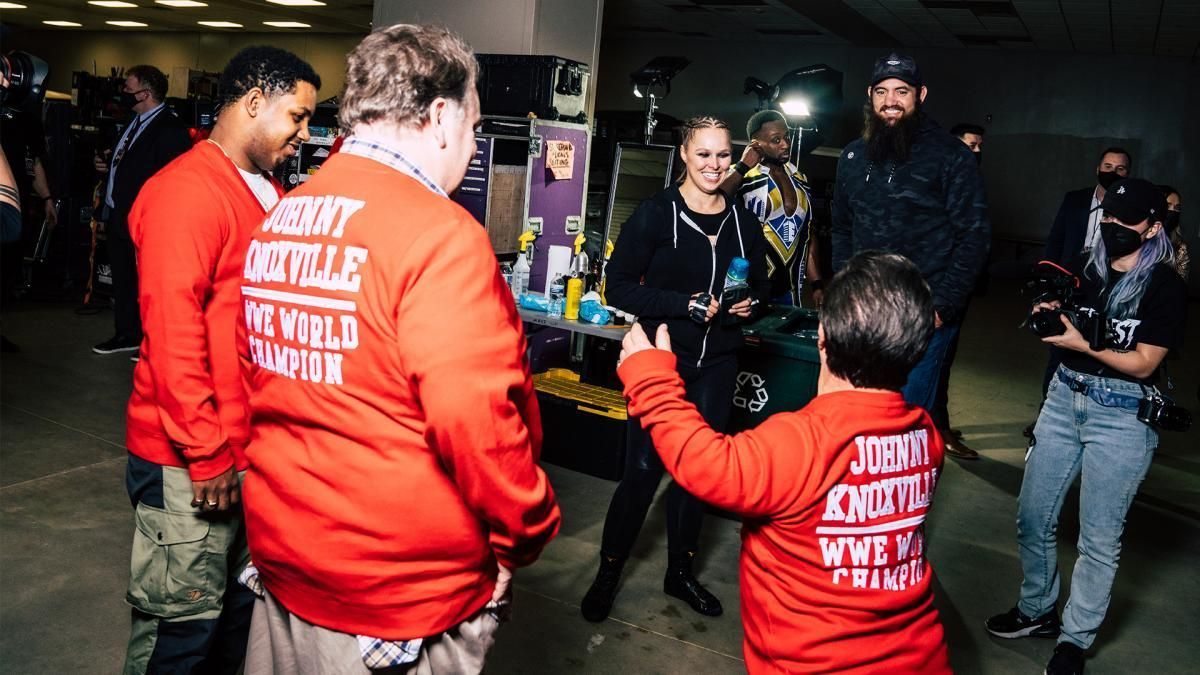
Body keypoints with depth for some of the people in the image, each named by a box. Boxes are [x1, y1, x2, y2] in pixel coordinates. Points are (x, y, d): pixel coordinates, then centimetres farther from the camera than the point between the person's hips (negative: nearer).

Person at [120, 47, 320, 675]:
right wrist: (207, 456, -17)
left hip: (256, 448, 8)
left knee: (242, 605, 20)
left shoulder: (269, 194, 12)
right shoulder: (185, 192, -15)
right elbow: (171, 332, -20)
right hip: (191, 462, -8)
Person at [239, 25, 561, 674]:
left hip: (282, 559, 7)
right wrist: (525, 536, -11)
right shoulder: (439, 235, -22)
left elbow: (260, 380, 10)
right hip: (402, 596, -7)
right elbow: (477, 423, -27)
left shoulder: (278, 220, 3)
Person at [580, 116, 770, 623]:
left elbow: (762, 286, 17)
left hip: (716, 366, 5)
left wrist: (750, 303, -6)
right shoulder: (655, 214, -8)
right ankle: (607, 574, 20)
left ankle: (679, 572, 32)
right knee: (643, 470, -1)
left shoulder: (743, 221, 6)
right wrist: (686, 305, -20)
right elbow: (619, 288, -11)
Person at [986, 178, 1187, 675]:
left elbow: (1144, 363, -11)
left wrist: (1081, 343, -19)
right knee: (1032, 516, 10)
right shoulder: (1091, 269, 7)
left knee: (1098, 537, 3)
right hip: (1064, 398, 6)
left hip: (1122, 415, -5)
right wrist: (1052, 316, -3)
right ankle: (1037, 612, 30)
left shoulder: (1165, 286, -8)